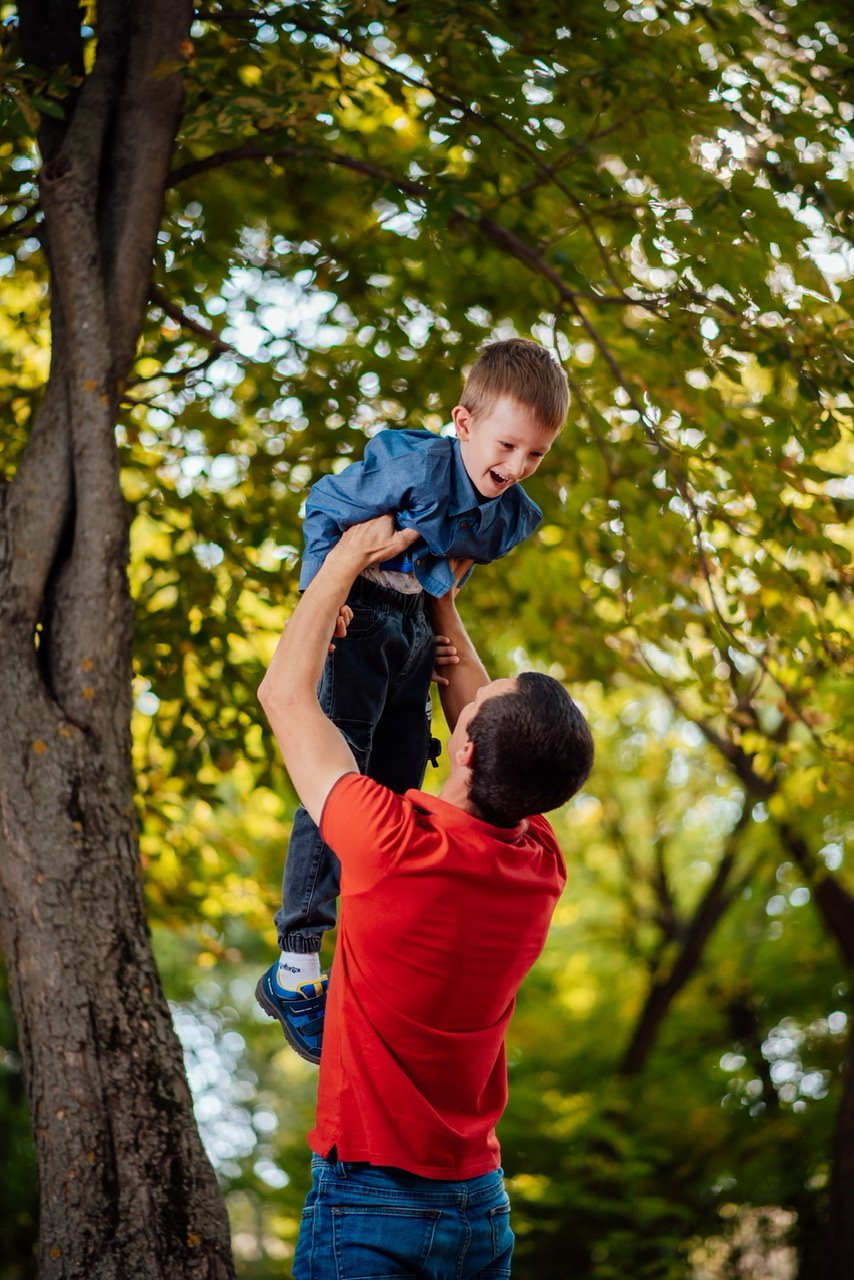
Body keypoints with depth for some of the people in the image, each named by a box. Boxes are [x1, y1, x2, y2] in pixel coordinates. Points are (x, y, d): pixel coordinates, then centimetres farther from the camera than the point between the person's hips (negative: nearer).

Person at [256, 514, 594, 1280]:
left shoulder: (396, 845, -23)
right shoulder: (542, 865, -6)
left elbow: (284, 692, -9)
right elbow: (499, 739, 16)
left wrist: (348, 557, 2)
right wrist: (440, 598, 21)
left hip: (366, 1199, -6)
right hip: (482, 1207, 6)